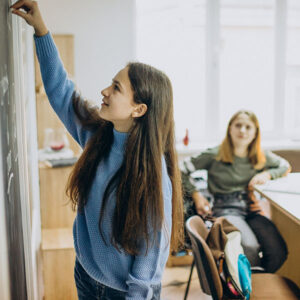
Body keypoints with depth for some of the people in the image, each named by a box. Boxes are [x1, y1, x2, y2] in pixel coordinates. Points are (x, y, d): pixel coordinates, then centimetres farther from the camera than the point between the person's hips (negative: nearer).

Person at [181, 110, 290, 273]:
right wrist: (196, 195, -6)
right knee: (250, 246, -33)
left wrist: (267, 174, 4)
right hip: (225, 209, -4)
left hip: (251, 209, 5)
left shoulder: (260, 156, 11)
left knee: (278, 252, -21)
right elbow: (182, 170, 0)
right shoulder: (215, 155, -2)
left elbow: (285, 166, 24)